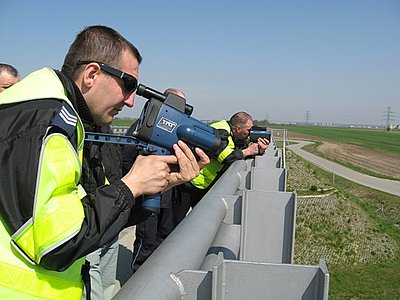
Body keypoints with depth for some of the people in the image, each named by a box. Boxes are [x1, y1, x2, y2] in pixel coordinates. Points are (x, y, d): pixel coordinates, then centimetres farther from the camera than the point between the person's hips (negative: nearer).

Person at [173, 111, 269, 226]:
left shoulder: (234, 135, 6)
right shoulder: (220, 133, -22)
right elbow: (227, 158, -31)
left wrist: (259, 151, -8)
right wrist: (248, 151, -18)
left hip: (203, 186, 10)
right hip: (187, 182, -10)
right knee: (176, 220, -5)